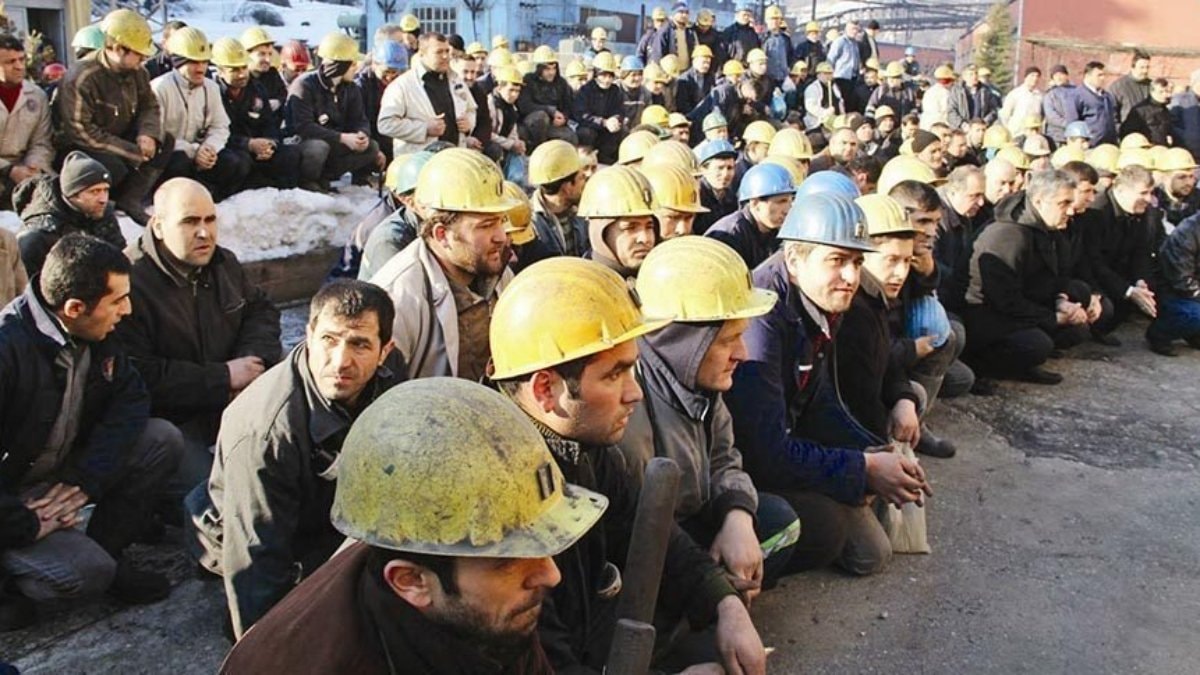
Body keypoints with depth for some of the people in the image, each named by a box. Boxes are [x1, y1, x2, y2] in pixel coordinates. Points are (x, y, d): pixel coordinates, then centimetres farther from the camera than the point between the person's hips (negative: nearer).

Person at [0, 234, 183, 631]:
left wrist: (82, 480, -16)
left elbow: (130, 397, -4)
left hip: (61, 475, 7)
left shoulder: (96, 337, -6)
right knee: (86, 573, -27)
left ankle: (107, 554, 0)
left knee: (163, 440, -13)